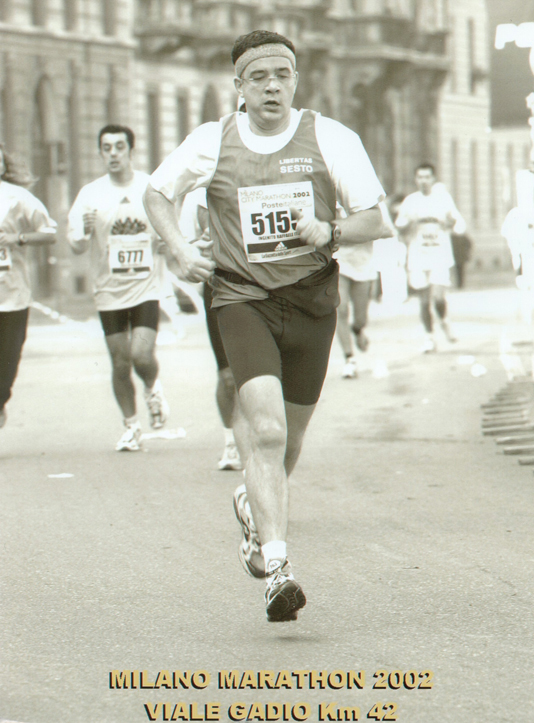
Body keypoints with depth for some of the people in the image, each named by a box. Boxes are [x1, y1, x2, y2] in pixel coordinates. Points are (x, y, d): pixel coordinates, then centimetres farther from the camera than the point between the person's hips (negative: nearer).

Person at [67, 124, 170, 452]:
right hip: (110, 291, 1)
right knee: (120, 363, 6)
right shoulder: (91, 194, -3)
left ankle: (154, 389, 18)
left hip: (146, 287, -1)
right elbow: (77, 246, -7)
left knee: (142, 355, -16)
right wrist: (84, 233, -30)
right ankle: (132, 426, 24)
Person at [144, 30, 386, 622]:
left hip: (311, 300, 2)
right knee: (266, 428, -20)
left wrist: (330, 232, -18)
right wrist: (180, 251, 2)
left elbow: (372, 220, 2)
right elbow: (157, 193, 17)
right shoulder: (212, 143, 1)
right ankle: (276, 569, -24)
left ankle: (253, 506, 47)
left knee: (287, 435, 13)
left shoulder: (331, 139, -1)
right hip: (242, 298, -2)